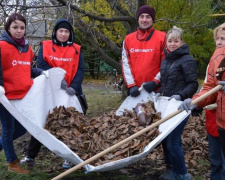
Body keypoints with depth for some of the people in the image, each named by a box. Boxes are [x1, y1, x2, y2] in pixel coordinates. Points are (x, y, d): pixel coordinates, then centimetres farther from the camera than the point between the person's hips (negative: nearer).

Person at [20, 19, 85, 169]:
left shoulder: (76, 50, 6)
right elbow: (42, 66, -7)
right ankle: (31, 157, 17)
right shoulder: (45, 47, 3)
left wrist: (74, 86, -19)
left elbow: (80, 70, -2)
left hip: (69, 93, 1)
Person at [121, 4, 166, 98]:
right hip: (134, 90, 3)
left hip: (155, 89, -3)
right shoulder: (128, 39, 10)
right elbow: (126, 63, 4)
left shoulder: (162, 38, 1)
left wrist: (155, 82, -13)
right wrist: (131, 85, -7)